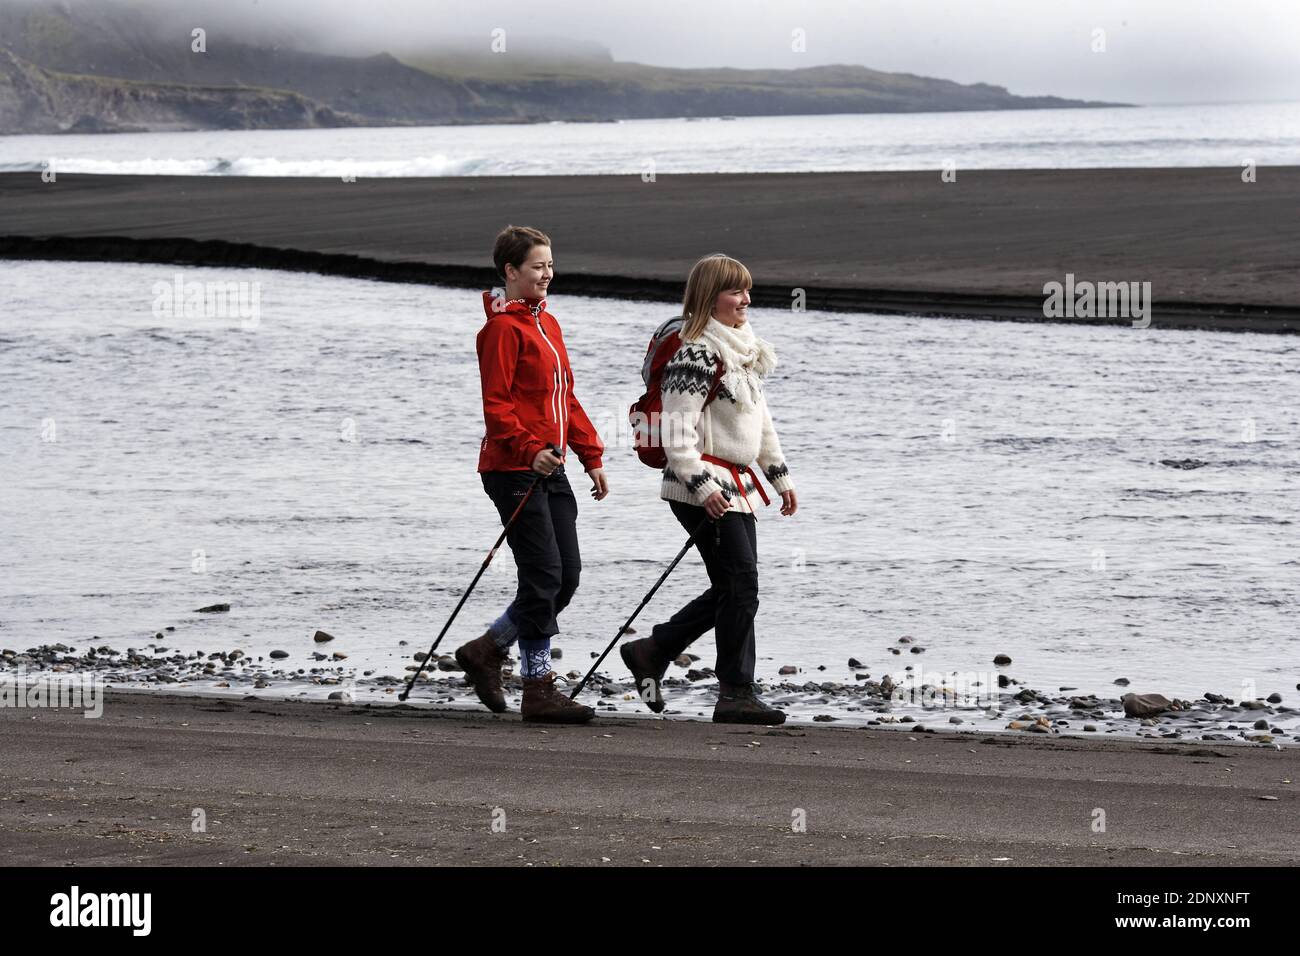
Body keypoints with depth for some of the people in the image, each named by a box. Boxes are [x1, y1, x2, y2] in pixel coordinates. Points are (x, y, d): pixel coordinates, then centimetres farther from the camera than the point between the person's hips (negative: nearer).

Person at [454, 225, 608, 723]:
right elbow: (496, 404, -16)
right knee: (544, 577, -9)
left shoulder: (547, 324, 18)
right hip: (514, 470, -9)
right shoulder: (503, 328, -10)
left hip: (550, 468, 9)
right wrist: (530, 450, -26)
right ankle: (539, 690, -2)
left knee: (566, 576, 7)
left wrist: (591, 455, 18)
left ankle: (487, 650, 21)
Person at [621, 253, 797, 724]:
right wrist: (702, 486, -25)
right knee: (741, 584, -11)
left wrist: (780, 474, 24)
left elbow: (760, 419, 26)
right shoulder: (695, 354, -13)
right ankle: (736, 694, -6)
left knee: (732, 589, 10)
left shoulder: (744, 352, 17)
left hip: (738, 484, 10)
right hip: (702, 488, -10)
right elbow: (678, 427, -18)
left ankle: (650, 651, 21)